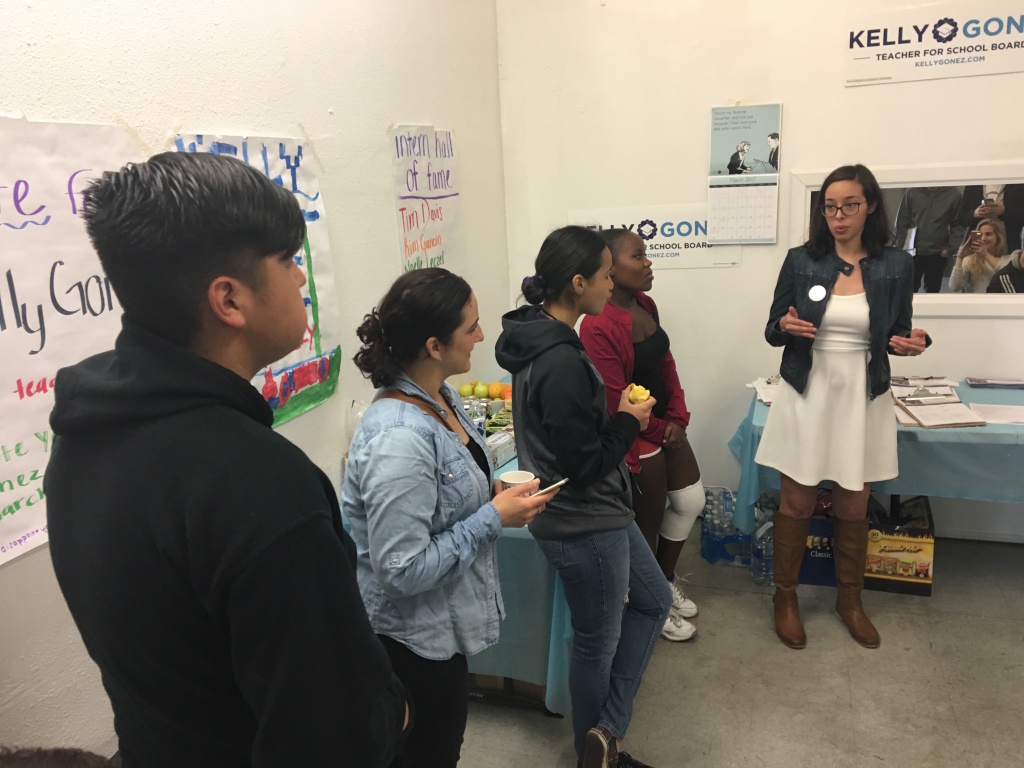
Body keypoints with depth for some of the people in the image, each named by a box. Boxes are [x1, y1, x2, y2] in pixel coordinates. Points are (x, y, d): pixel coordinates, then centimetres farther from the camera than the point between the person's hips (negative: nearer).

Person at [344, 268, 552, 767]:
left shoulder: (442, 396, -4)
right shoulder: (398, 441, -33)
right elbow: (403, 570, -29)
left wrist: (502, 496, -2)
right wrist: (494, 518, -24)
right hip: (414, 638, -8)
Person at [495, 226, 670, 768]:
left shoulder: (543, 341, 3)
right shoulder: (562, 363, -28)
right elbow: (582, 464, -25)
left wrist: (616, 415, 6)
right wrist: (629, 423, -10)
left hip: (596, 513, 10)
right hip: (584, 526, -10)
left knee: (653, 600, 24)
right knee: (598, 641, 12)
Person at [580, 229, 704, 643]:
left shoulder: (644, 305, 0)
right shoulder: (598, 327, -28)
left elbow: (665, 363, 9)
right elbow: (614, 404, -24)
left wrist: (678, 417, -2)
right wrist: (658, 431, -10)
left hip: (665, 426, 9)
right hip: (636, 438, -9)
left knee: (691, 500, 19)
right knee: (648, 520, 8)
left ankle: (665, 580, 42)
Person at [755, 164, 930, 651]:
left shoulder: (896, 266, -1)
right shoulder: (800, 260, -3)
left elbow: (898, 336, 6)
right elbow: (772, 332, 2)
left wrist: (912, 343, -16)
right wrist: (786, 326, -20)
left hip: (862, 399, 1)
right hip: (806, 395, -1)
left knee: (853, 506, 12)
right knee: (797, 503, 7)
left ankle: (849, 599, 33)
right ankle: (786, 597, 25)